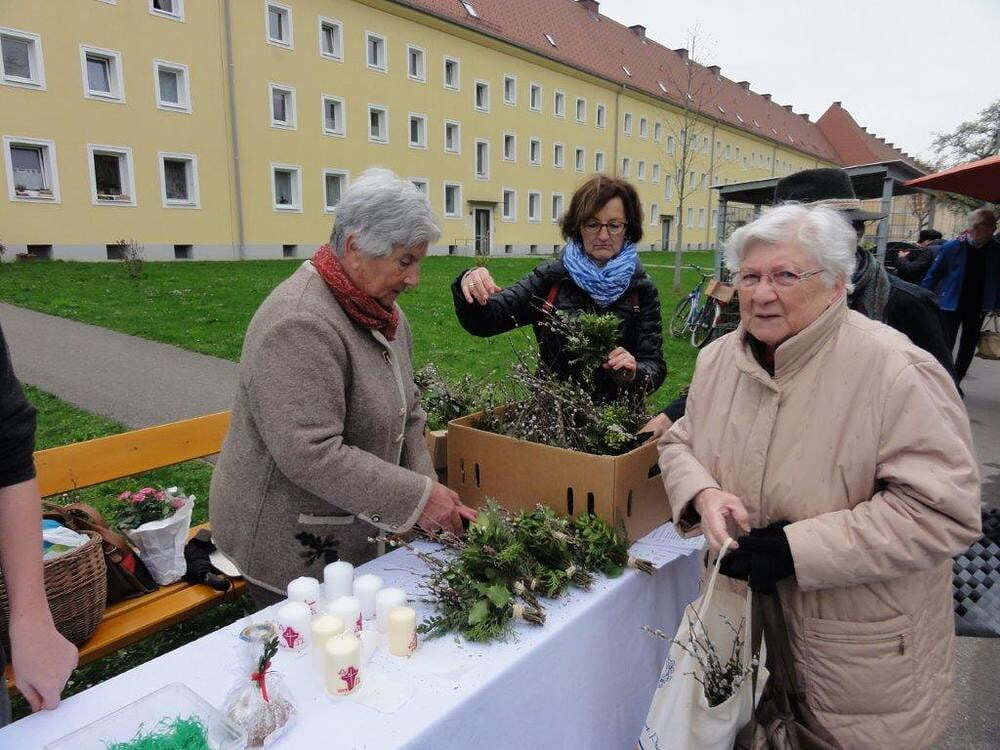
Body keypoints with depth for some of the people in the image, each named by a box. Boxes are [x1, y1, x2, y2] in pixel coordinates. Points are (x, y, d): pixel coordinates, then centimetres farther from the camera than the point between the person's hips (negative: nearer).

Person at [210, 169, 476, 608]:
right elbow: (311, 455, -30)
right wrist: (417, 497, -24)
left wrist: (426, 484, -5)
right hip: (288, 548, -8)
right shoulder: (299, 324, -25)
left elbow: (407, 415, 9)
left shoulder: (385, 313, 4)